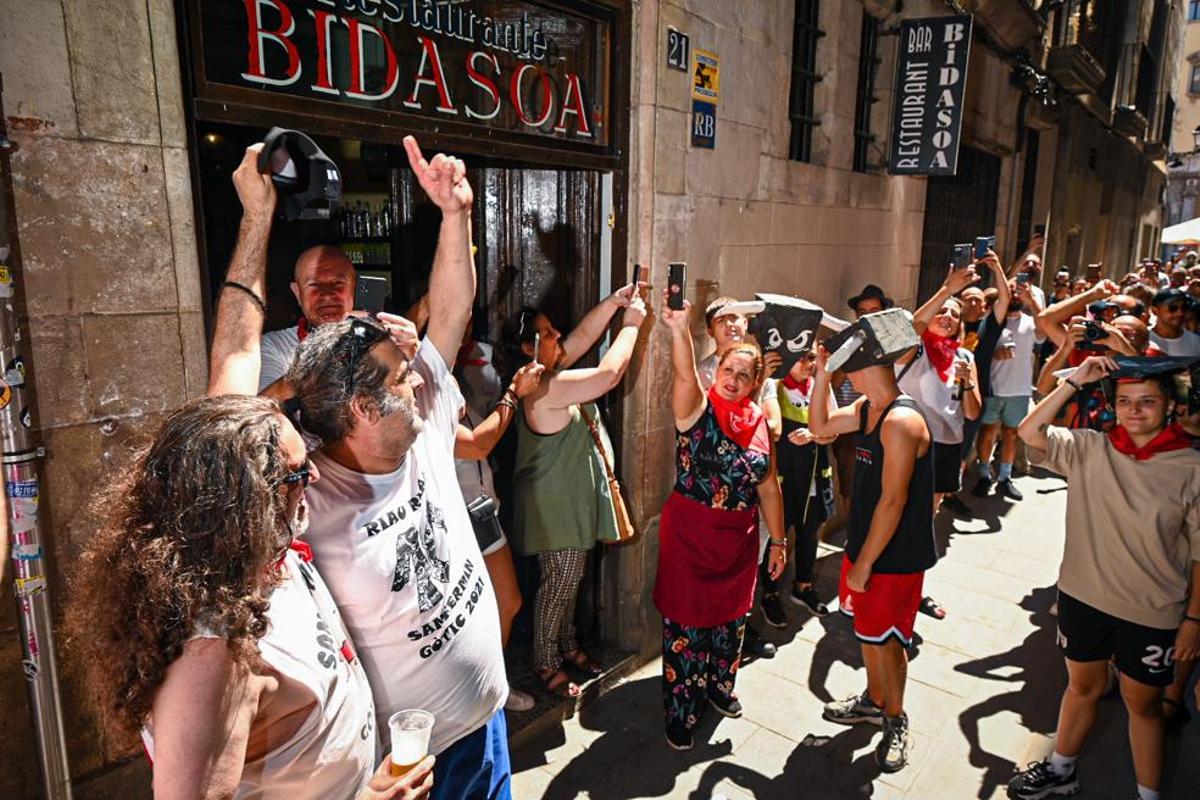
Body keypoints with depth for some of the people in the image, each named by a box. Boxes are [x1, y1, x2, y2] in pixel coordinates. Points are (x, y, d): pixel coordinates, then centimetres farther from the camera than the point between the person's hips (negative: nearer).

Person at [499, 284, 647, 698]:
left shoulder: (548, 374, 3)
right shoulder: (546, 387, -26)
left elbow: (584, 335, 10)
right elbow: (609, 373, -28)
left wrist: (614, 301, -1)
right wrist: (631, 323, -16)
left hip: (571, 495, 10)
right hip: (554, 502, -10)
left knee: (570, 578, 21)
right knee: (558, 581, 4)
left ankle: (567, 644, 38)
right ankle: (546, 662, 22)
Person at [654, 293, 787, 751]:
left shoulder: (760, 423, 3)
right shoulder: (697, 407, -11)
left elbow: (768, 487, 9)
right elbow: (684, 373, -34)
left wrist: (779, 541, 10)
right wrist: (679, 329, -52)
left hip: (739, 538, 5)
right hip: (690, 533, -5)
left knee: (731, 618, 20)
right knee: (687, 621, 4)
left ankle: (719, 687, 45)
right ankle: (680, 712, 22)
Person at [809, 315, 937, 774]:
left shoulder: (901, 421, -27)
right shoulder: (866, 408, 2)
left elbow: (892, 502, -26)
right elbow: (820, 427, 13)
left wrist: (864, 563, -19)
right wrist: (821, 374, 1)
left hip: (895, 557, -9)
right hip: (865, 545, 9)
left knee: (886, 639, 8)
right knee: (867, 629, 22)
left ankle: (895, 721, 30)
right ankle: (874, 701, 43)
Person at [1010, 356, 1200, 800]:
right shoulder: (1090, 449, -6)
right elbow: (1030, 433, -15)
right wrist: (1076, 380, -17)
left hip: (1153, 613, -2)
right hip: (1083, 596, 2)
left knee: (1142, 702, 17)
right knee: (1082, 687, 22)